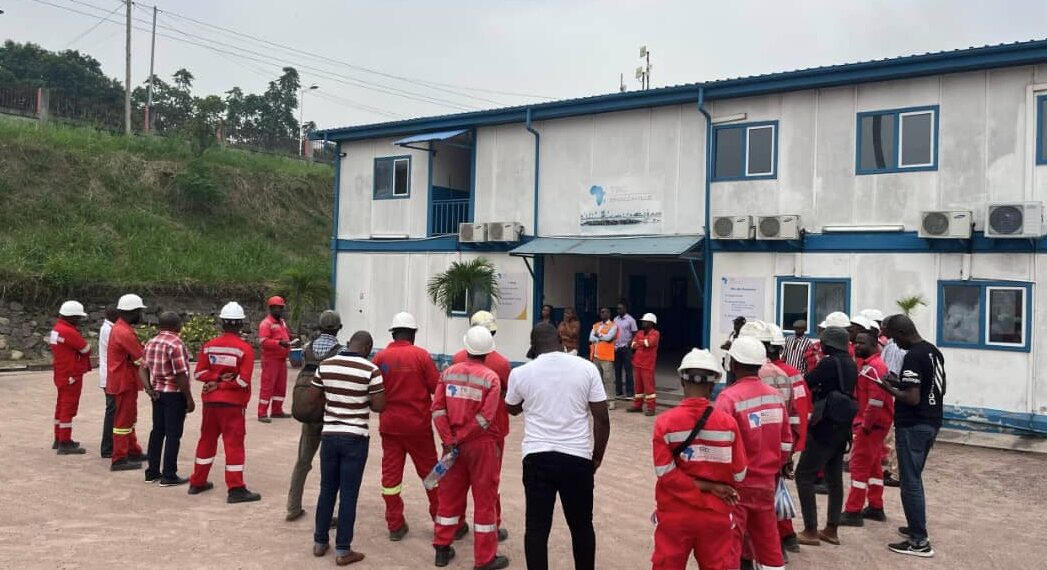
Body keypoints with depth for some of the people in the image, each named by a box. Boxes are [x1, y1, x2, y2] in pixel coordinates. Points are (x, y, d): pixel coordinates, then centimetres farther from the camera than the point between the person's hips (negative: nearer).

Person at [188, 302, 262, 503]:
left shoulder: (208, 345, 1)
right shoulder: (245, 349, -12)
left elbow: (199, 373, -1)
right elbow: (243, 380, -16)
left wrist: (217, 378, -5)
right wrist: (222, 383, -6)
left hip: (210, 401, 5)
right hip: (232, 403, -5)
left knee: (207, 440, 18)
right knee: (234, 444, -1)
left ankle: (197, 482, 28)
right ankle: (236, 489, -2)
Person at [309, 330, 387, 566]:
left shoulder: (325, 365, 0)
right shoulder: (370, 370, -12)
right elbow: (379, 406, -10)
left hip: (329, 435, 4)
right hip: (355, 438, -4)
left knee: (327, 490, 16)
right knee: (348, 494, 3)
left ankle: (320, 542, 26)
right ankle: (343, 550, 9)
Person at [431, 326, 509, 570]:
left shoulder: (448, 372, 1)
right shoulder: (491, 378, -11)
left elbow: (438, 408, -5)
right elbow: (485, 418, -18)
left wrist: (449, 440, -5)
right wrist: (460, 438, -9)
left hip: (453, 443, 4)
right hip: (481, 445, -4)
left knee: (449, 495, 17)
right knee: (485, 499, 5)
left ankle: (442, 549, 26)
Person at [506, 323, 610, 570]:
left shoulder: (521, 372, -2)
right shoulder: (587, 368, -3)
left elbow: (512, 409, 18)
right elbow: (602, 418, -2)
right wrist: (597, 456, 9)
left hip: (537, 457, 0)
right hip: (577, 457, 1)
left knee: (536, 527, 7)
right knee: (582, 525, 16)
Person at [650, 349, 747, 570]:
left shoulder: (665, 422, -13)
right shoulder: (728, 423, -11)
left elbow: (665, 473, -15)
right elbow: (739, 475, -5)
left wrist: (707, 486, -9)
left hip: (675, 513, -1)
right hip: (715, 514, 1)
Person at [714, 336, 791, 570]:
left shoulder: (729, 397, -18)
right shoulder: (776, 396, 1)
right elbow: (786, 443, 9)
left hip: (736, 486, -6)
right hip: (766, 483, 6)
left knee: (728, 548, 2)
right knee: (769, 544, 19)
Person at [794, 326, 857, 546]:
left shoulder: (829, 362, -16)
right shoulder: (850, 364, 9)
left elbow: (805, 383, -15)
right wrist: (818, 389, 6)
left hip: (826, 427, -9)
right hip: (842, 426, 9)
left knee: (804, 475, -2)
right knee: (834, 478, 14)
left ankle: (811, 531, -2)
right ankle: (831, 530, 20)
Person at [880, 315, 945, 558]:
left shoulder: (913, 357, -20)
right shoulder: (934, 351, 9)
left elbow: (912, 399, -25)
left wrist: (890, 388, -9)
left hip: (912, 426, -9)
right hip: (931, 422, 9)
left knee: (910, 482, -2)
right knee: (914, 478, 21)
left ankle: (920, 542, 2)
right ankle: (916, 526, 32)